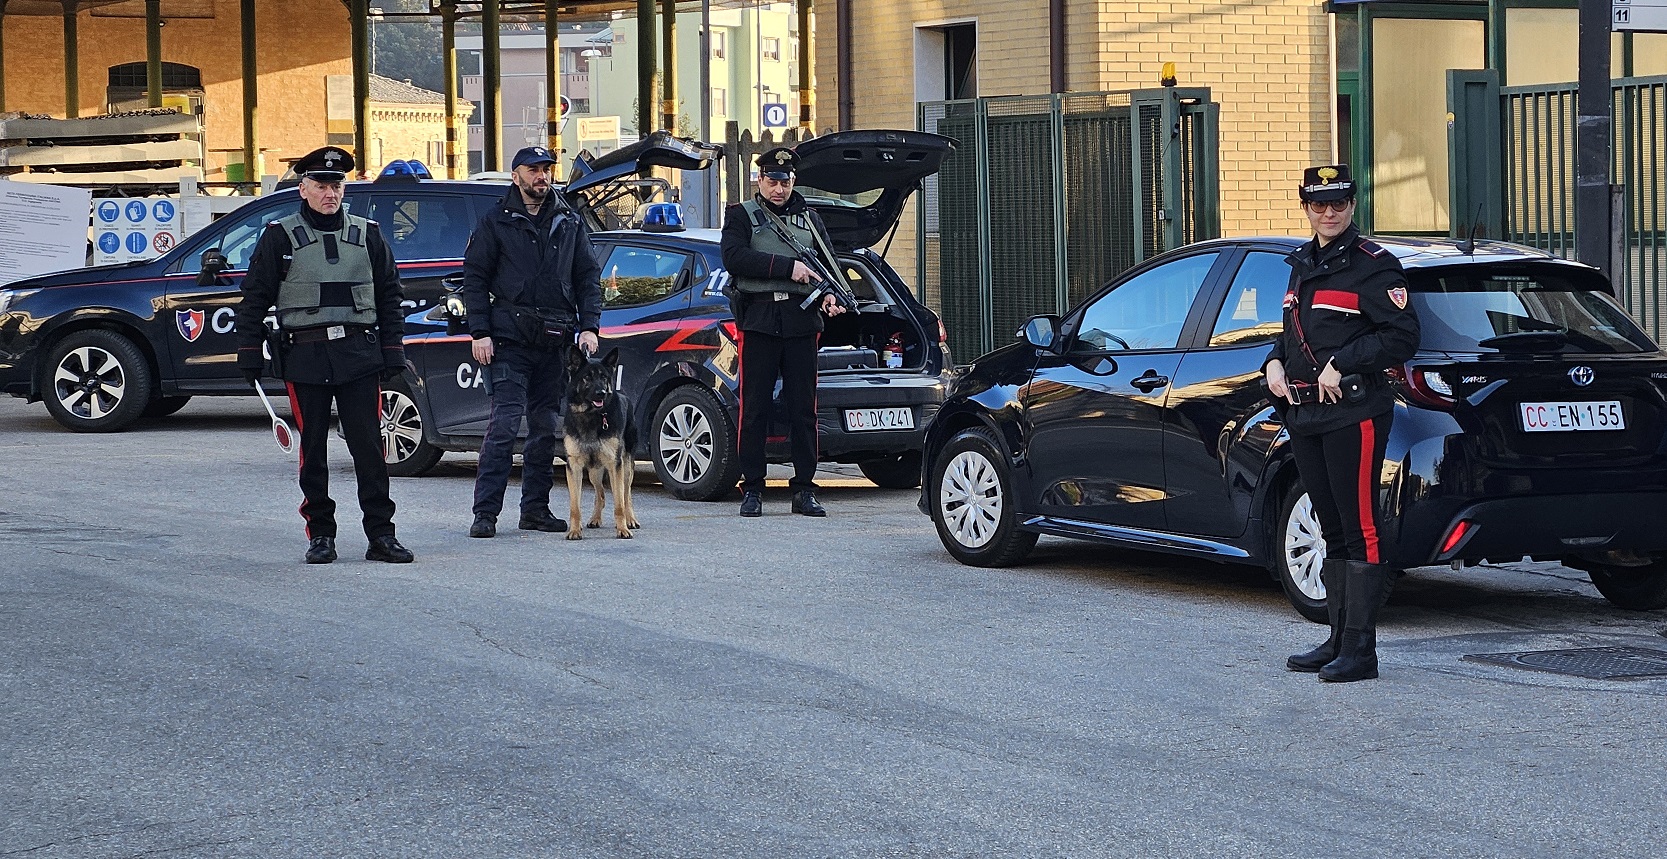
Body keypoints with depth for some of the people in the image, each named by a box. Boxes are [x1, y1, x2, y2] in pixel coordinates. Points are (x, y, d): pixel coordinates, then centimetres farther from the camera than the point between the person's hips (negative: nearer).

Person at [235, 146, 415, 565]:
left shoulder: (367, 235, 11)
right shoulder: (280, 237, 5)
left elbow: (390, 297, 14)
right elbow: (254, 299, 6)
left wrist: (393, 352, 7)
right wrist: (249, 354, 1)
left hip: (359, 354, 1)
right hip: (305, 357, -1)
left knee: (369, 447, -2)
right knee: (313, 449, 4)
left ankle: (381, 534, 1)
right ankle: (320, 534, 12)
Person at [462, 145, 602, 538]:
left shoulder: (569, 224, 13)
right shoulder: (496, 223, 4)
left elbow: (588, 277, 14)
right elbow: (475, 277, 2)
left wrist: (589, 327, 2)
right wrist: (480, 332, -7)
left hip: (554, 342, 4)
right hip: (509, 341, -4)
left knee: (545, 427, 7)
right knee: (503, 425, -10)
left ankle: (536, 509, 16)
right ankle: (485, 513, -9)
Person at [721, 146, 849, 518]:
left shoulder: (809, 219, 19)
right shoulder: (742, 215, 8)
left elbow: (829, 262, 17)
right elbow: (734, 257, -9)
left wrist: (830, 293, -5)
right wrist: (786, 267, -15)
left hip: (801, 320, 3)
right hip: (759, 320, -3)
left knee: (804, 408, 3)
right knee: (754, 408, -1)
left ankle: (804, 490, 7)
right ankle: (752, 489, 5)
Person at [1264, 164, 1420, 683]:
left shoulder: (1373, 265, -6)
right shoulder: (1302, 265, 18)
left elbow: (1403, 335, -13)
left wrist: (1341, 365, -18)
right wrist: (1274, 364, 8)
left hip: (1353, 412, -8)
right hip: (1303, 414, 8)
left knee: (1360, 531, -7)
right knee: (1331, 531, 13)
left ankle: (1360, 649, -7)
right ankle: (1339, 640, 19)